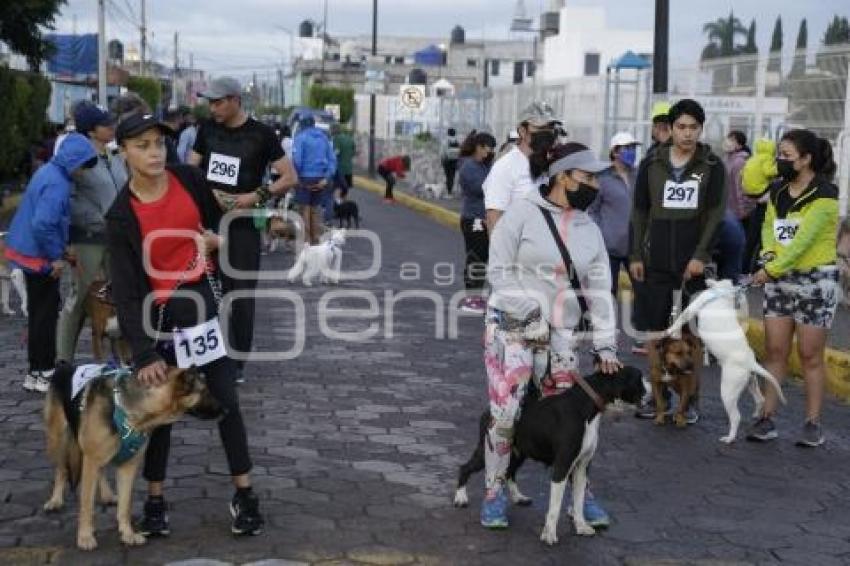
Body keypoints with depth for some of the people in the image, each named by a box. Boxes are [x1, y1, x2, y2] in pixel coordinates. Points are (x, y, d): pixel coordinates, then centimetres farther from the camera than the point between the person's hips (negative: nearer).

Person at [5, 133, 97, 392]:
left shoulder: (49, 171, 8)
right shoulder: (57, 184, -23)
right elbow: (43, 224, -31)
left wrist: (60, 248, 14)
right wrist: (56, 256, -20)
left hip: (29, 251, 10)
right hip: (39, 256, -10)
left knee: (41, 311, 18)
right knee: (45, 313, 0)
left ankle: (40, 368, 28)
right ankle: (40, 373, 8)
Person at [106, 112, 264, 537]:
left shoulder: (188, 178, -5)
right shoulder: (121, 217, -15)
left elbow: (214, 216, 20)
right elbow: (127, 292, -15)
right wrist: (144, 354, -20)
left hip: (203, 299, 3)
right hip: (161, 313, -2)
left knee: (226, 401, 5)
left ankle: (244, 496, 14)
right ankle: (155, 501, 21)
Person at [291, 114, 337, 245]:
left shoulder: (300, 137, -6)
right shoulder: (324, 137, 11)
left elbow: (297, 159, -15)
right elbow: (332, 159, 5)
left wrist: (296, 176, -2)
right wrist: (327, 178, 1)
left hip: (305, 177, -5)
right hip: (321, 179, 5)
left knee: (305, 210, 2)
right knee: (316, 210, 15)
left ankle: (306, 241, 1)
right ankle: (316, 241, 19)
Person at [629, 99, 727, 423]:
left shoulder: (712, 166, 1)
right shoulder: (652, 164, 5)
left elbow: (715, 214, -5)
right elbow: (640, 211, 8)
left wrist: (701, 255, -14)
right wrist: (636, 255, 3)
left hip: (694, 263, -2)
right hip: (656, 262, 2)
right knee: (655, 330, 5)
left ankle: (690, 399, 11)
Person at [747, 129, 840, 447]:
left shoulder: (824, 195, -14)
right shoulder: (778, 190, 8)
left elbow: (803, 240, -20)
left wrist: (771, 269, -23)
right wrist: (768, 252, -9)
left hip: (815, 281, -6)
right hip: (779, 280, 6)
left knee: (810, 355, 1)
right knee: (775, 351, 4)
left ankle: (813, 424, 11)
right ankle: (766, 419, 7)